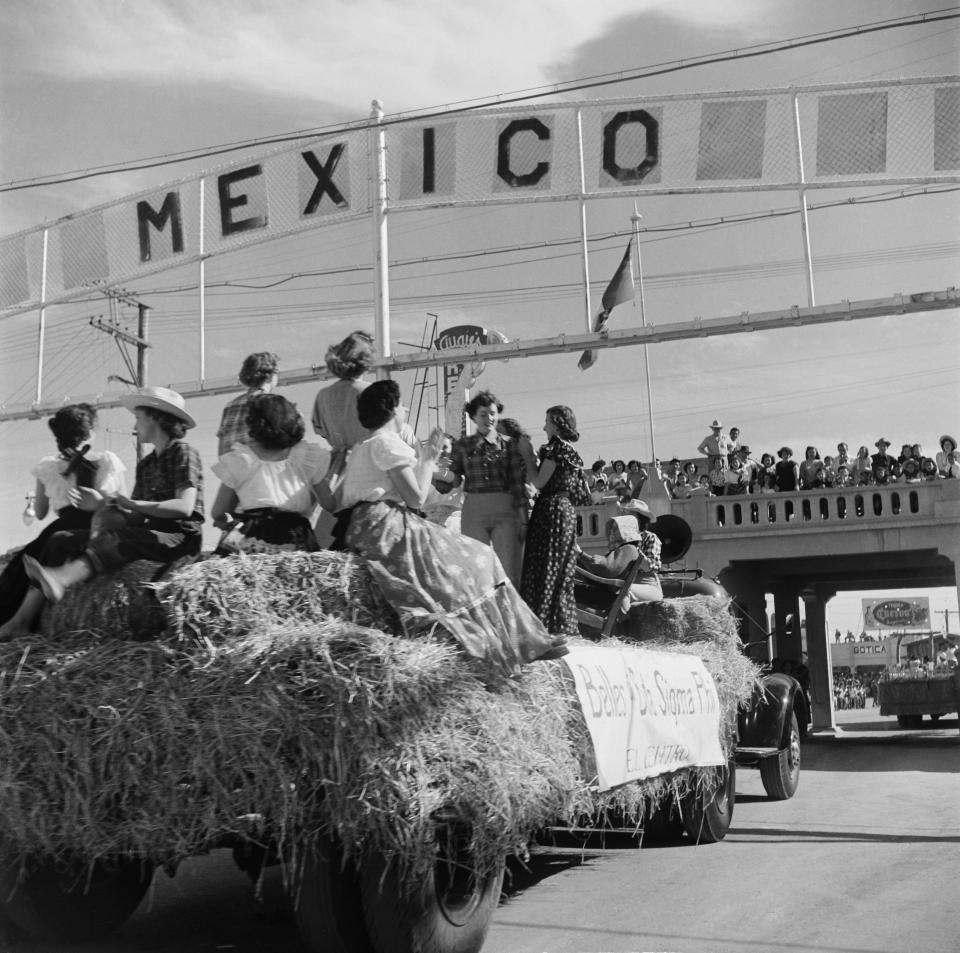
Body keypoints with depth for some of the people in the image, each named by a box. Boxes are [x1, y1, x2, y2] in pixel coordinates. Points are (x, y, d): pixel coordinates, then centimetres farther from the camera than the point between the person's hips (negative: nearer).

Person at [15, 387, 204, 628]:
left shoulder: (183, 453, -2)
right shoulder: (145, 465, 19)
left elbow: (184, 507, -17)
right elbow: (136, 519, 12)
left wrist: (132, 504, -19)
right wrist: (102, 505, -5)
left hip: (181, 537, -8)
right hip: (151, 533, 8)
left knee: (118, 536, -37)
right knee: (61, 541, -3)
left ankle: (60, 579, -60)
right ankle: (25, 616, -17)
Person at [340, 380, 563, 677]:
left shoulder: (361, 448, 22)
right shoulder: (386, 442, -9)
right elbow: (416, 497, -13)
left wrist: (421, 460, 20)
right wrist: (429, 460, 1)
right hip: (388, 530, -10)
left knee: (475, 557, 7)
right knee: (473, 561, -5)